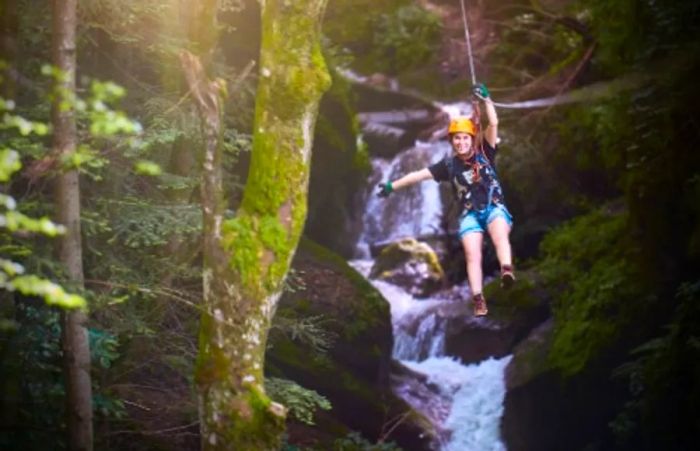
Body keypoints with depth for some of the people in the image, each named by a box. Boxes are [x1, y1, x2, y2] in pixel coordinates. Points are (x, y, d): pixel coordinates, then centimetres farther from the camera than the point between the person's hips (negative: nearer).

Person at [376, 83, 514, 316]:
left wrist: (486, 100, -20)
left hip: (494, 208, -2)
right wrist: (392, 186, 13)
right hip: (470, 214, 2)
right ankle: (478, 300, -28)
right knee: (472, 256, -18)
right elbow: (420, 174, 12)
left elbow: (493, 124, -8)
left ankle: (507, 271, -58)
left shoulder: (484, 153, 4)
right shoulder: (449, 164, 9)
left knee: (500, 237, -34)